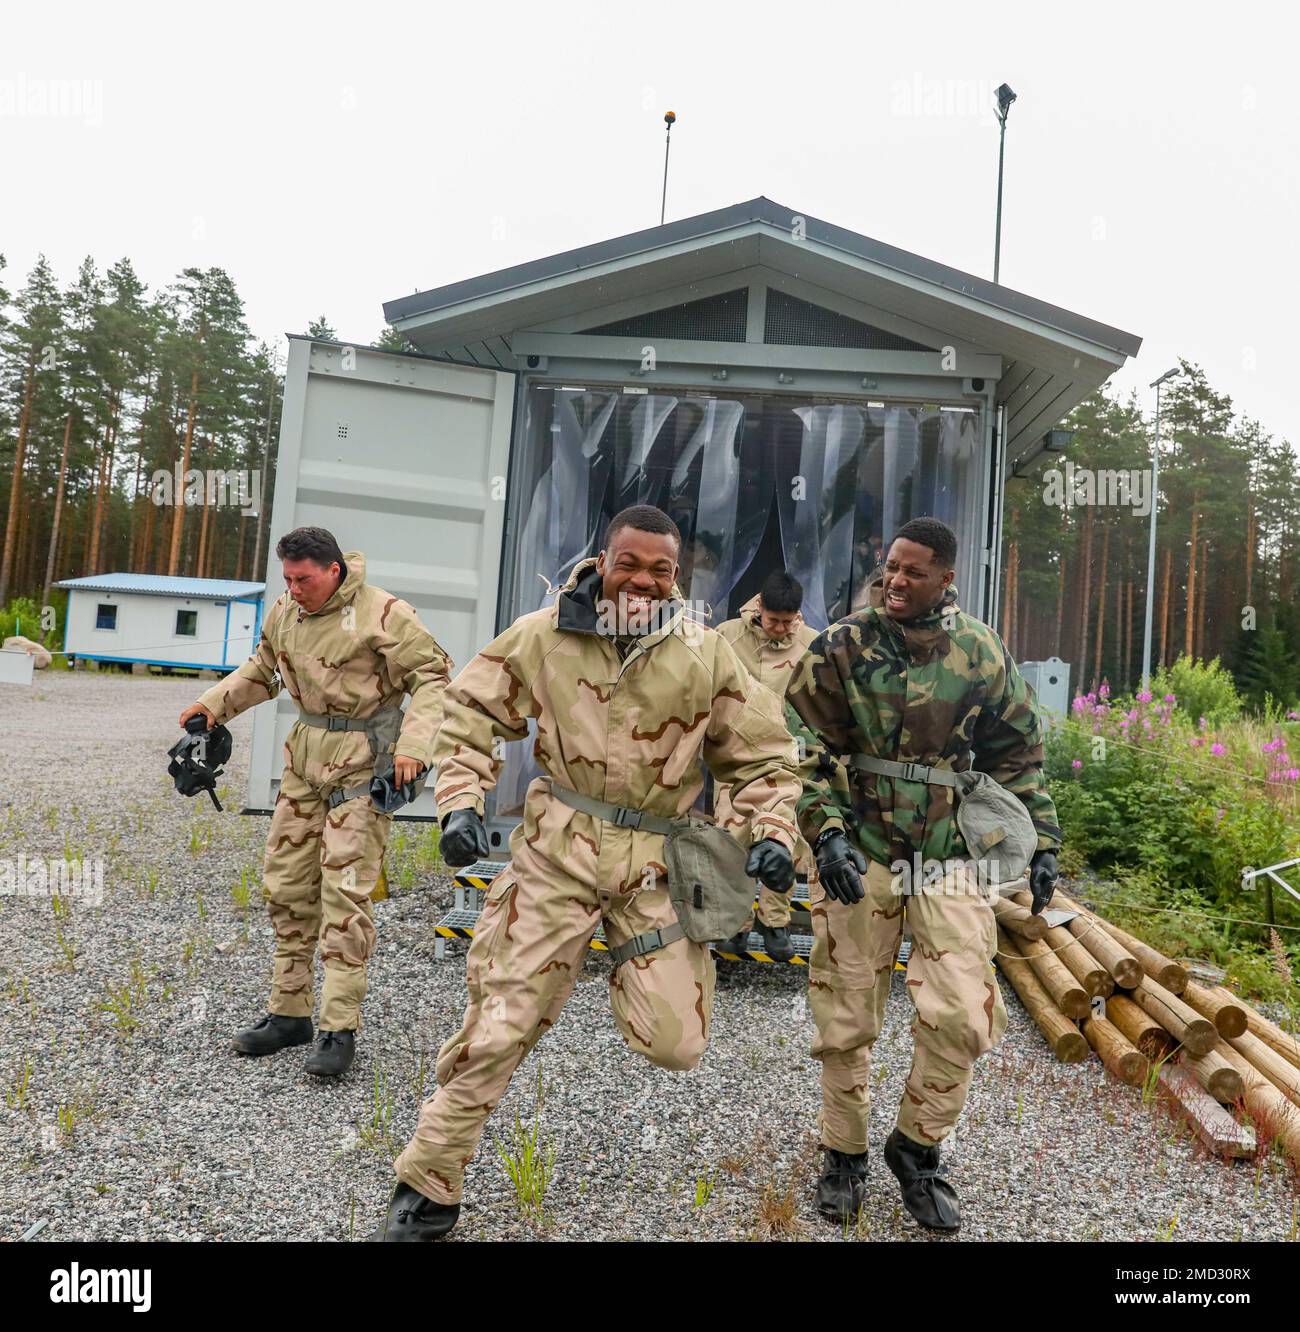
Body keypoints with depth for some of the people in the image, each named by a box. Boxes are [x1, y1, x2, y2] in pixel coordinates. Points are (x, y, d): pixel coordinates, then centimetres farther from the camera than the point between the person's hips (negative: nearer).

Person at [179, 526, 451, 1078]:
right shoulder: (285, 611, 6)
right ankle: (290, 1013, 25)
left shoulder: (382, 613, -15)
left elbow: (432, 676, -13)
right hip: (306, 755, 7)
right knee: (286, 884, 10)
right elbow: (262, 669, 23)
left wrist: (413, 746, -23)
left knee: (344, 894, -8)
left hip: (363, 762, -7)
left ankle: (340, 1029, 1)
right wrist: (214, 703, 8)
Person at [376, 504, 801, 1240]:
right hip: (559, 848, -1)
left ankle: (634, 957, 33)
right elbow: (471, 715, 4)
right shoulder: (543, 634, -5)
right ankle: (428, 1188, 23)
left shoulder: (706, 653, -3)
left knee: (677, 1044, -2)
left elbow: (763, 754, 5)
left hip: (657, 858, 1)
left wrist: (773, 832, -9)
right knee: (500, 1024, 1)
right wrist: (461, 804, -7)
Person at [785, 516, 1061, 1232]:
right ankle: (844, 1155, 29)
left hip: (950, 855, 2)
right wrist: (826, 833, -17)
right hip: (858, 853, -1)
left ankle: (917, 1146, 23)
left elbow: (1018, 750, 13)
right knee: (846, 1018, 7)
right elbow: (800, 749, -6)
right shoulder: (841, 647, -5)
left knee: (961, 1014, -4)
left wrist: (1041, 839, 10)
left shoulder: (980, 651, 3)